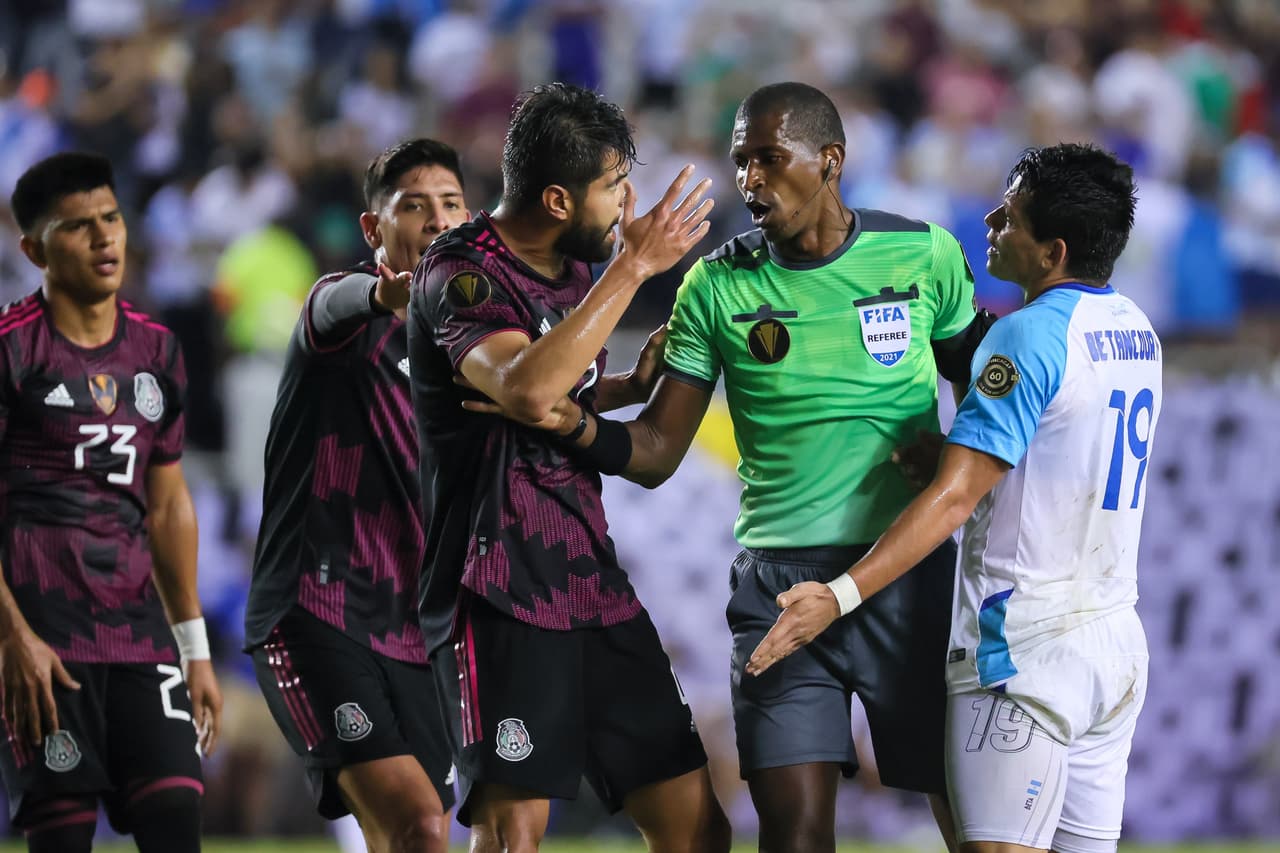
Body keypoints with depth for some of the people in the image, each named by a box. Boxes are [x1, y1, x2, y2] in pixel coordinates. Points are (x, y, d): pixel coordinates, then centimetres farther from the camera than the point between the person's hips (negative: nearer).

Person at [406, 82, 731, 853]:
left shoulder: (575, 269, 13)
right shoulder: (462, 273, -12)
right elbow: (526, 386, -32)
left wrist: (635, 385, 13)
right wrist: (635, 265, -27)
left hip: (593, 582, 8)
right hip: (500, 593, -8)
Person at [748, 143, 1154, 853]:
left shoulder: (1030, 334, -15)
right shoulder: (1135, 330, 11)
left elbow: (954, 499, -20)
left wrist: (841, 595, -24)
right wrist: (949, 455, 11)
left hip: (1026, 654, -9)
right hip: (1119, 646, 9)